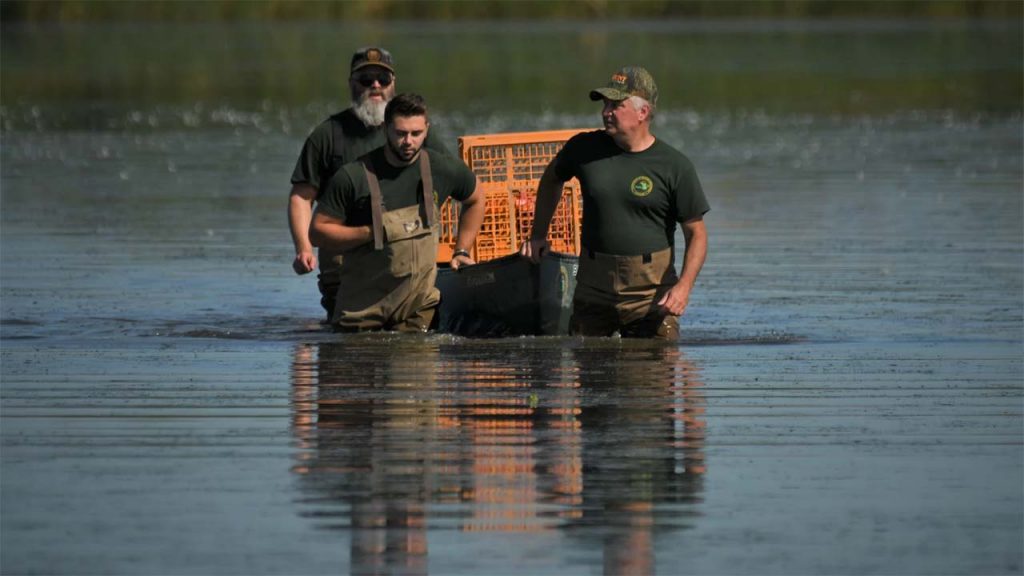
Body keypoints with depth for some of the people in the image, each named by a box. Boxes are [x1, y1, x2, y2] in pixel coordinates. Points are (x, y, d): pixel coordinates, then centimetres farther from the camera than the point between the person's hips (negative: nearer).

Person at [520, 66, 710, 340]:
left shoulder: (674, 166, -5)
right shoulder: (584, 148, 4)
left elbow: (696, 233, -3)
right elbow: (551, 180, 25)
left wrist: (684, 286, -16)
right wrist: (538, 235, 21)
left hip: (650, 291, -3)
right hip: (593, 288, 3)